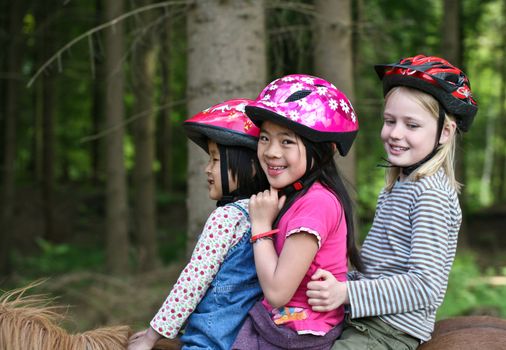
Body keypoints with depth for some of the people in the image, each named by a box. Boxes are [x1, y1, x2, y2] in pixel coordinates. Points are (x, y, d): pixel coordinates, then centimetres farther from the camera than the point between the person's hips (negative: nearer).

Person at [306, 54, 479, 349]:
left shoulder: (432, 193, -15)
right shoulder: (397, 186, 15)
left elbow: (427, 286, -21)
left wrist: (347, 293, -25)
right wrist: (338, 283, 12)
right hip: (366, 320, 9)